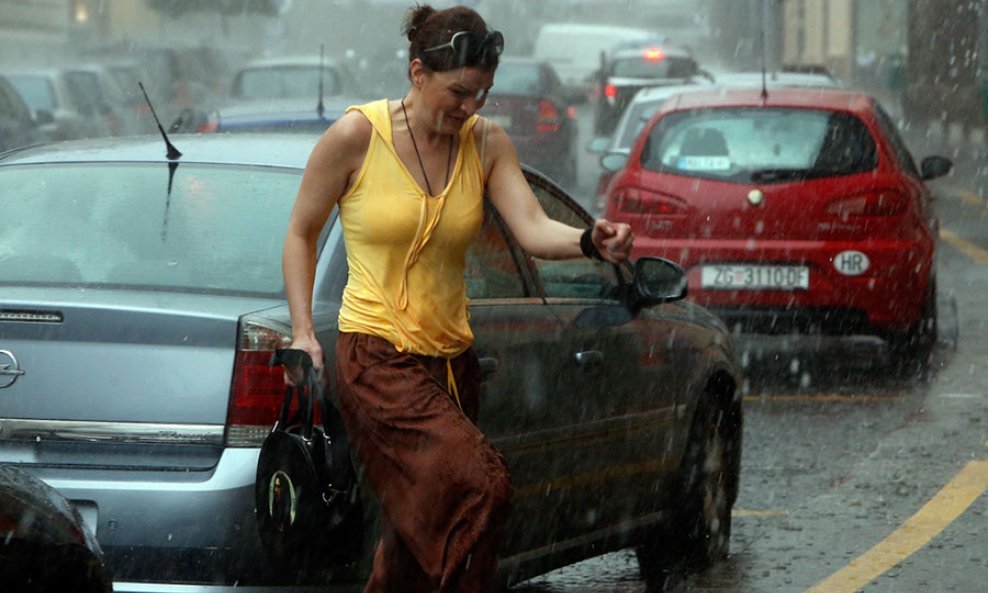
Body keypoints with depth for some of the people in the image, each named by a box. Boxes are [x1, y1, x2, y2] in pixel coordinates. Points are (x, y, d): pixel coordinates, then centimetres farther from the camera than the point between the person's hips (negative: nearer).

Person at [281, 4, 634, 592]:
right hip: (377, 357, -6)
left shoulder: (486, 142, 3)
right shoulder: (356, 137, -9)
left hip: (452, 360, 6)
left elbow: (533, 228, -10)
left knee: (422, 535, 12)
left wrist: (591, 242, -32)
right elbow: (301, 234, 2)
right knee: (482, 488, -25)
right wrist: (303, 333, -6)